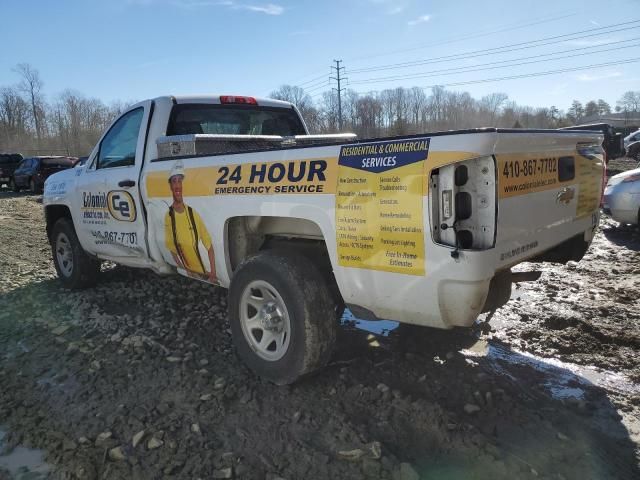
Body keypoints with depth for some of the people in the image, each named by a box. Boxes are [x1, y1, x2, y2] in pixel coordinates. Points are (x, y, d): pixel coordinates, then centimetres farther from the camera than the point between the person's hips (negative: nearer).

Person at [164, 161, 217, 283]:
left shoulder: (193, 214, -5)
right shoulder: (168, 217, -11)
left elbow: (209, 245, -1)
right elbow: (172, 249, -6)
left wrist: (213, 273, -8)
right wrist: (184, 271, -15)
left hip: (203, 272, 2)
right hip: (185, 274, -2)